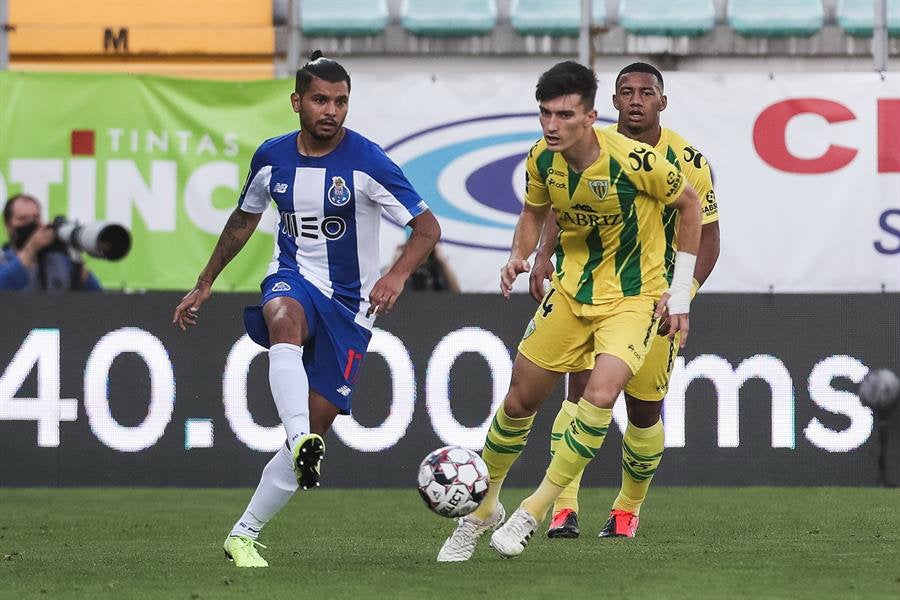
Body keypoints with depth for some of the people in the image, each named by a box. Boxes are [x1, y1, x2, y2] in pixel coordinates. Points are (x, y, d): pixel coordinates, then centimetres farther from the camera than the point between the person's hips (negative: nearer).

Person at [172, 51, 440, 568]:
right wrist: (205, 285, 21)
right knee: (284, 321, -39)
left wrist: (398, 274, -30)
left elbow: (428, 228, -12)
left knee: (317, 426, -6)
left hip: (349, 304, -1)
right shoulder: (272, 158, 0)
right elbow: (244, 220, 19)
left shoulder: (367, 162, -13)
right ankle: (301, 442, -58)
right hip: (294, 278, 1)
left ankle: (245, 535, 5)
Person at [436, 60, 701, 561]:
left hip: (634, 298, -5)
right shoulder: (542, 160, -10)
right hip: (572, 292, 5)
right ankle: (483, 509, 29)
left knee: (601, 394, -26)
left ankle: (534, 512, -12)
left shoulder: (633, 160, -25)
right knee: (520, 400, 7)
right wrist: (520, 256, -9)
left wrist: (681, 293, -6)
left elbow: (690, 205, -8)